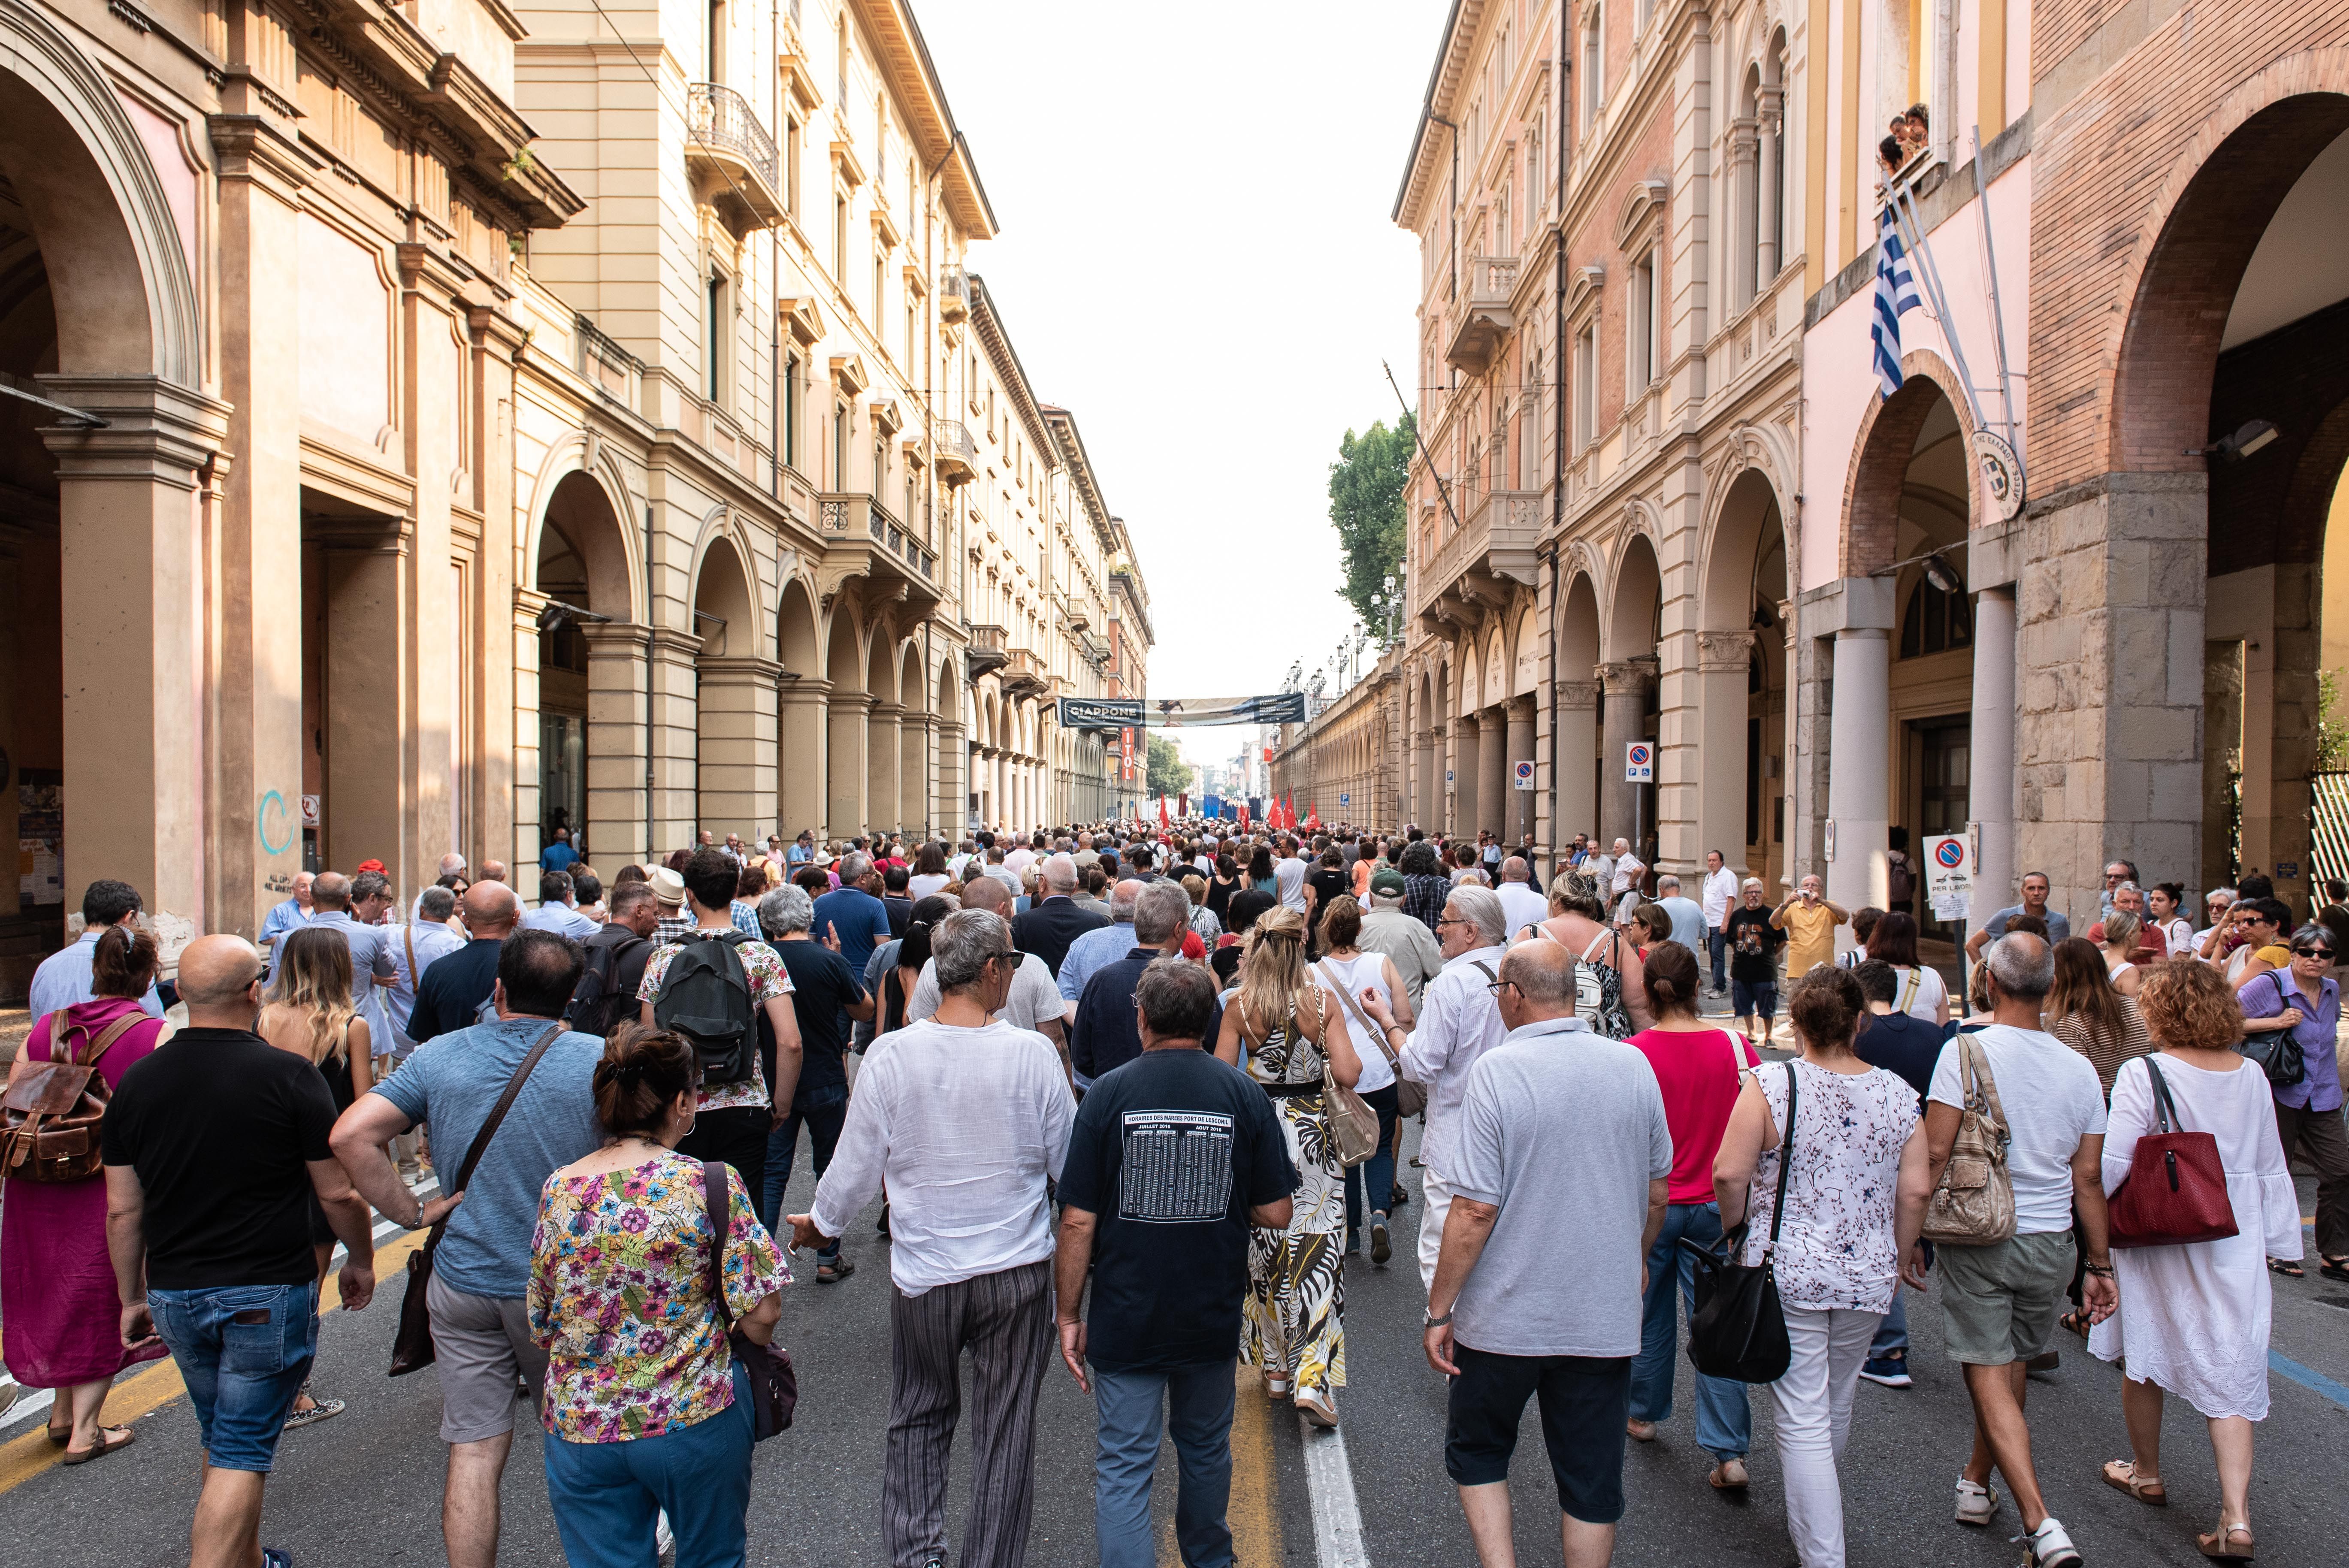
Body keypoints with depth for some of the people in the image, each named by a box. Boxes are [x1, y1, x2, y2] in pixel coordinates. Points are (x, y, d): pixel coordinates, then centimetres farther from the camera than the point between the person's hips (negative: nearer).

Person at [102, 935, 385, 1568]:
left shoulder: (137, 1082, -1)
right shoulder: (289, 1077, -14)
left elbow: (122, 1211, 5)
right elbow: (339, 1193, -9)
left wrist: (132, 1299, 17)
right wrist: (361, 1261, 7)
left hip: (175, 1295, 6)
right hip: (269, 1293, -5)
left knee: (222, 1436, 24)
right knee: (242, 1451, 3)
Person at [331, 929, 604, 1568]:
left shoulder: (439, 1056, -2)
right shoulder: (596, 1059, -12)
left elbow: (351, 1136, -8)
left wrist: (415, 1214, -2)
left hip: (463, 1281, 1)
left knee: (473, 1451, 8)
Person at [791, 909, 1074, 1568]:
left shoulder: (890, 1055, -11)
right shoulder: (1032, 1053, -14)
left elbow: (856, 1165, -1)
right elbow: (1070, 1161, -2)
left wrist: (820, 1222, 19)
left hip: (923, 1272, 1)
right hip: (1016, 1270, -1)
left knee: (918, 1416, 21)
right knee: (1005, 1428, 14)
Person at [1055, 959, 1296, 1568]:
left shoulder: (1108, 1092, -12)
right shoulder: (1245, 1094, -7)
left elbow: (1078, 1222, -11)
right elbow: (1277, 1215, -5)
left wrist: (1070, 1314, -1)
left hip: (1126, 1318, -3)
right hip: (1214, 1314, 3)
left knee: (1123, 1466, 6)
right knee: (1206, 1448, 24)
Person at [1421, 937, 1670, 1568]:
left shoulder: (1497, 1070, -17)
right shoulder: (1633, 1065, -3)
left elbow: (1475, 1210, -18)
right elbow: (1658, 1192, 8)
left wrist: (1440, 1310, -8)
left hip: (1507, 1318, -3)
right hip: (1606, 1317, 4)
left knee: (1476, 1451, 19)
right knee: (1592, 1476, 17)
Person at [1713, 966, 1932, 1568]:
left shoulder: (1770, 1085, -13)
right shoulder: (1897, 1093, -2)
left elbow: (1729, 1174, -15)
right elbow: (1915, 1190, -1)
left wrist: (1737, 1227, 3)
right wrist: (1901, 1258, 14)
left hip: (1787, 1271, -5)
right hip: (1868, 1278, 5)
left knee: (1802, 1422, 3)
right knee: (1837, 1405, 24)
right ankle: (1812, 1515, 47)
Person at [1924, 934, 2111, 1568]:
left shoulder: (1966, 1051, -13)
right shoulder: (2079, 1068, 0)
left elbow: (1934, 1153, -16)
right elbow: (2089, 1177, 4)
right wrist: (2100, 1265, 12)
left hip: (1977, 1239, -4)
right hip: (2050, 1242, 5)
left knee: (1989, 1378, 0)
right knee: (2011, 1366, 20)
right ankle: (1976, 1484, 34)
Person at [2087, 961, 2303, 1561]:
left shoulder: (2143, 1076, -16)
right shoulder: (2251, 1075, 1)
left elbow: (2110, 1164, -20)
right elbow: (2272, 1167, 9)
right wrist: (2278, 1240, 18)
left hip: (2160, 1239, -4)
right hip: (2234, 1242, 4)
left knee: (2145, 1356, 15)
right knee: (2229, 1372, 7)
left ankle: (2147, 1474, 32)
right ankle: (2237, 1516, -1)